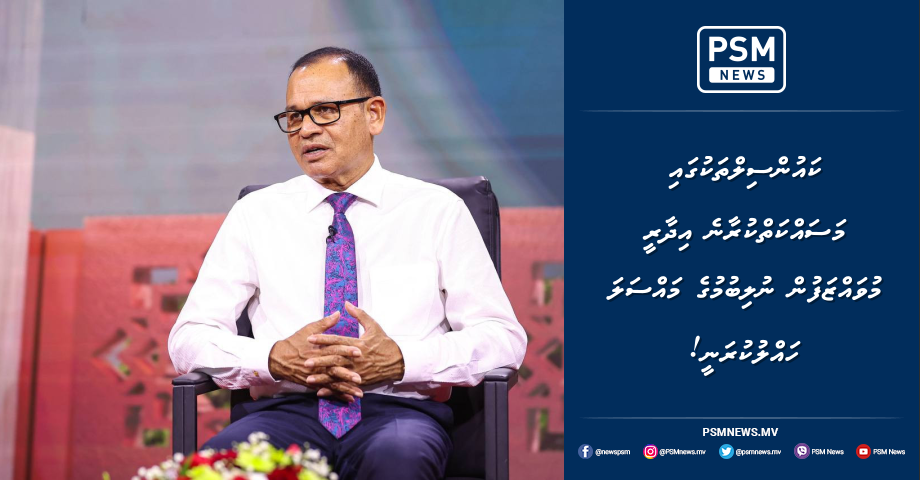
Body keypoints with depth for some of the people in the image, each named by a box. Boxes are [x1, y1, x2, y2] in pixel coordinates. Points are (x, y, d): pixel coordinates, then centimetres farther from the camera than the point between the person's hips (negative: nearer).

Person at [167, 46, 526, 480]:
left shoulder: (438, 211, 10)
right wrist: (275, 359, -11)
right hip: (285, 409, 1)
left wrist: (401, 361, -13)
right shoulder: (255, 215, 14)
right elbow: (189, 338, 9)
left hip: (400, 410, -1)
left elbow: (504, 338, 4)